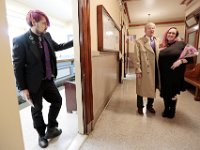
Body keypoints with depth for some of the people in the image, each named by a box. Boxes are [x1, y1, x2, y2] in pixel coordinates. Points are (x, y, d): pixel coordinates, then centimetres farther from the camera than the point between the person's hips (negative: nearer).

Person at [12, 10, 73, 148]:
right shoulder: (20, 40, -14)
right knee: (37, 109, 11)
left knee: (58, 100, 14)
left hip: (48, 80, 6)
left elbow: (58, 47, 21)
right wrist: (22, 88, -13)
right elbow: (17, 66, -13)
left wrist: (75, 42, 14)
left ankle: (51, 128, 37)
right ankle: (42, 135, 36)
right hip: (34, 83, -6)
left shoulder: (47, 36, 4)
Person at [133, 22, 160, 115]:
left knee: (152, 89, 15)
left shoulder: (157, 41, 11)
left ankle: (149, 106, 36)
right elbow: (136, 58, -9)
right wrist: (138, 71, -15)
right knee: (141, 89, 10)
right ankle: (140, 107, 30)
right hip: (144, 70, -4)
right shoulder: (139, 42, -5)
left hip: (155, 70, 5)